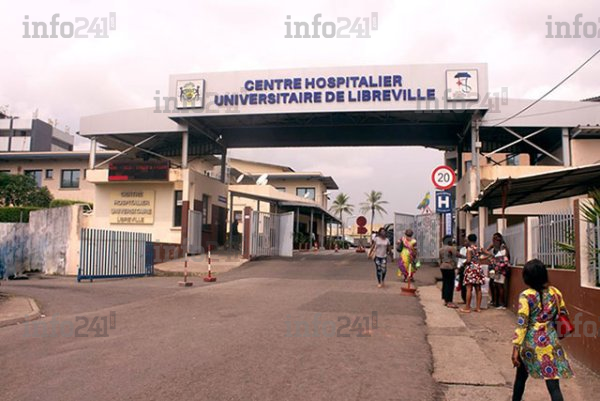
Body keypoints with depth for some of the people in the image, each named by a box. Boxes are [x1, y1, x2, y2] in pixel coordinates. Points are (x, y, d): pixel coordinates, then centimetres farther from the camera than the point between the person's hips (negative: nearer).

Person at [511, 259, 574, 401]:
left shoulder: (526, 296, -11)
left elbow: (521, 324, -14)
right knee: (553, 385, 1)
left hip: (530, 343, -2)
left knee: (521, 377, 21)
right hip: (550, 342, 2)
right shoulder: (555, 292, 0)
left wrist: (516, 348, -13)